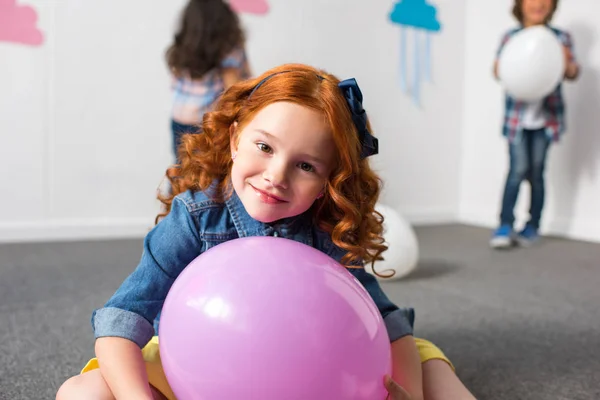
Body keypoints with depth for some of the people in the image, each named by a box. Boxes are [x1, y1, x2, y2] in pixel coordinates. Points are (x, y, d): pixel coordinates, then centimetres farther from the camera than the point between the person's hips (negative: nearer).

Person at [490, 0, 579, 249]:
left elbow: (573, 73, -1)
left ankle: (533, 227, 16)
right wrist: (502, 68, -26)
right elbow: (497, 70, -2)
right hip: (517, 116, -1)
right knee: (518, 170, -9)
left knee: (537, 172, 5)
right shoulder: (510, 37, 3)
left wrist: (567, 64, -24)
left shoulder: (561, 38, 4)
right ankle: (505, 226, -4)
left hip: (546, 117, 1)